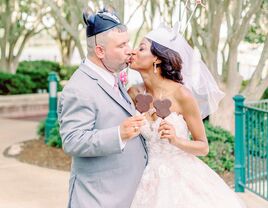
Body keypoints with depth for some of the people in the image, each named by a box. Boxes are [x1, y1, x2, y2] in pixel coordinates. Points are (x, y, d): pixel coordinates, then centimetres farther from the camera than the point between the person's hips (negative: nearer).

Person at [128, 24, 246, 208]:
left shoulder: (182, 95, -15)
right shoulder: (134, 94, -4)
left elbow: (203, 147, -7)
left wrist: (176, 140, -25)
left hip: (184, 179, -3)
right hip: (153, 180, 4)